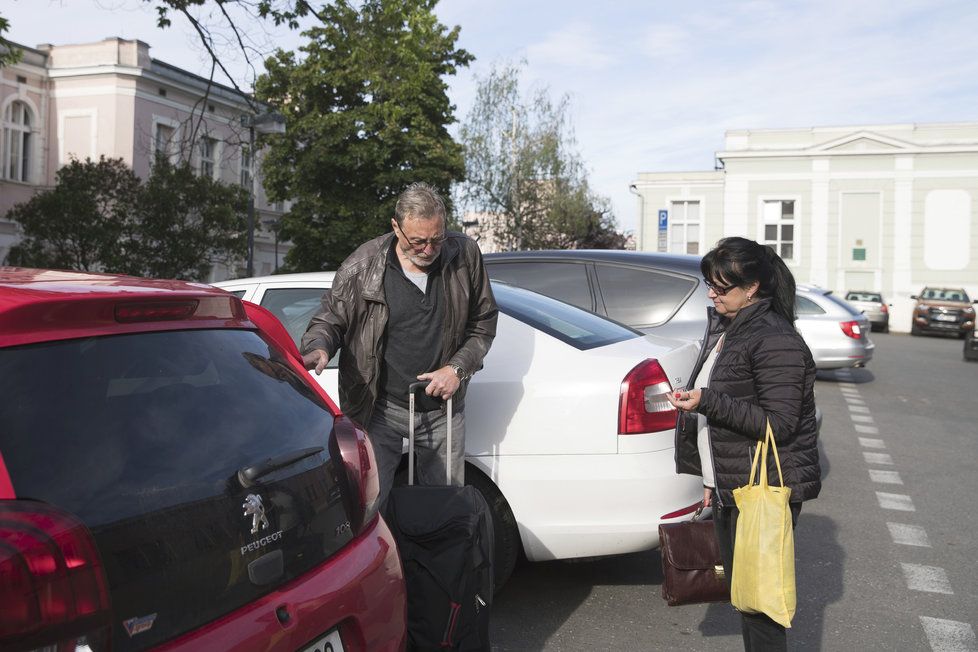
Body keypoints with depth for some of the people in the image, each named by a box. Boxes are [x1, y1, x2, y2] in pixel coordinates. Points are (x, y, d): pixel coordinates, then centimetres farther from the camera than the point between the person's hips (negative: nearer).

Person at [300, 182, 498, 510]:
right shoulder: (363, 265, -11)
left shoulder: (465, 255, -4)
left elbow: (483, 323, 6)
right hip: (380, 408, -2)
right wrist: (318, 348, -22)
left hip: (443, 408, 3)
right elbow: (330, 319, 0)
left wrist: (458, 368, -7)